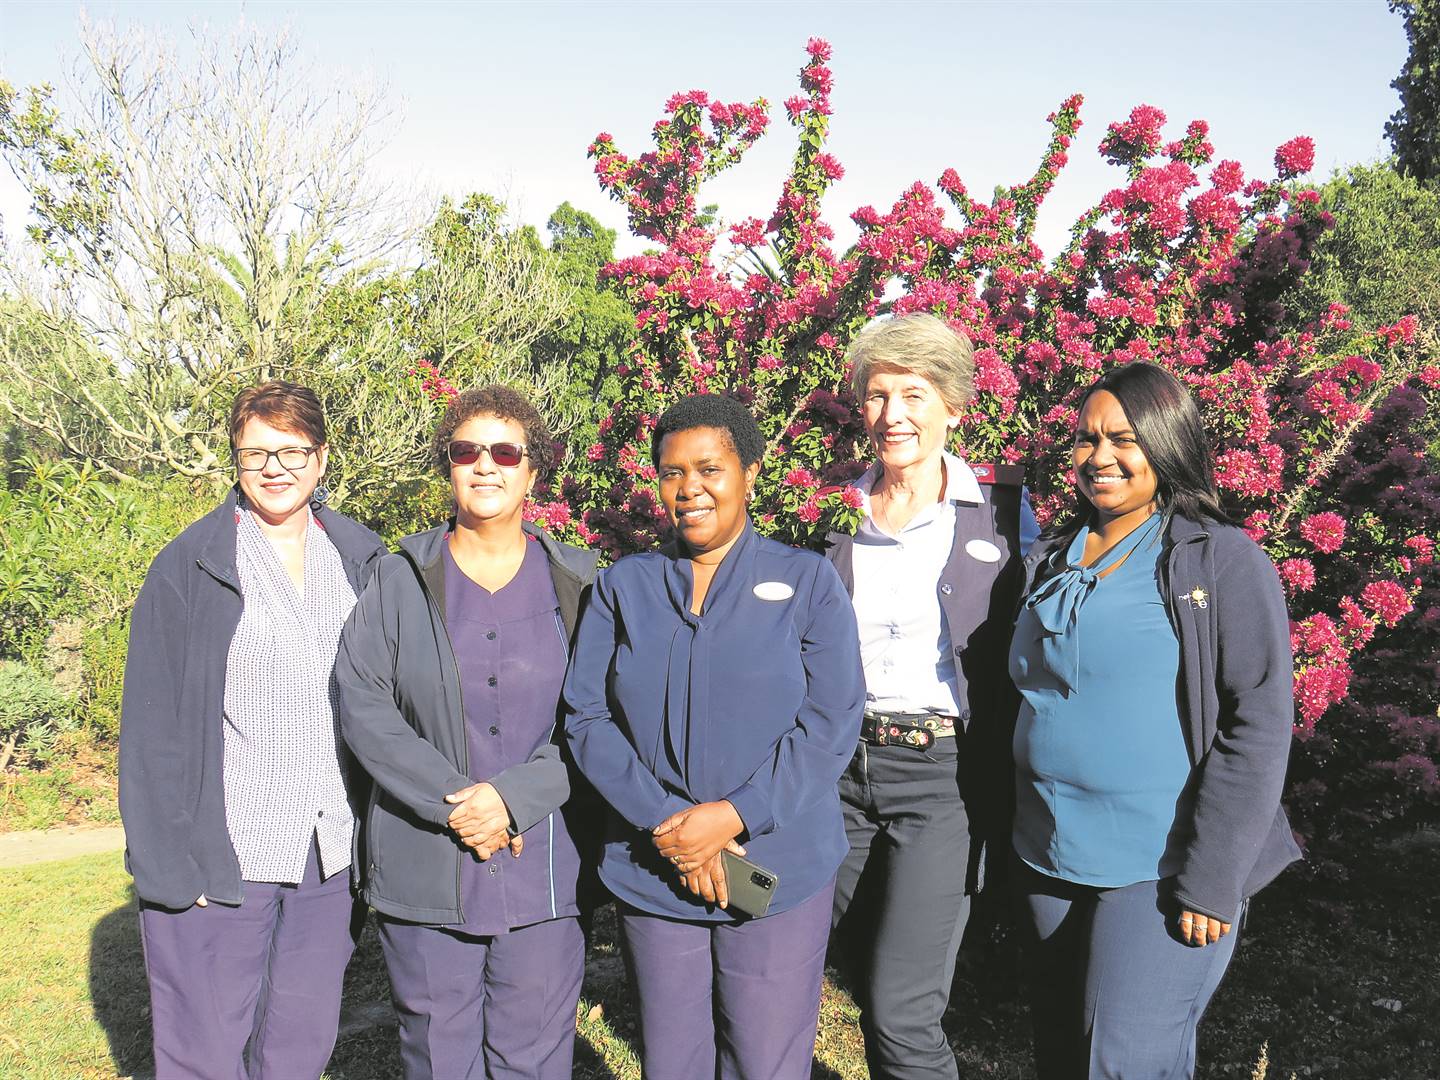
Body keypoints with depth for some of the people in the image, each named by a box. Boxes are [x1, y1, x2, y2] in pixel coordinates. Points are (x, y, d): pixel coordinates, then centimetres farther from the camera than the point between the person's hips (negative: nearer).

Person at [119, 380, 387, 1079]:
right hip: (220, 860, -3)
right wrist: (170, 861, -12)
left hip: (332, 861, 4)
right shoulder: (188, 569, -4)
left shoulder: (362, 561, 7)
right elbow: (152, 728, -6)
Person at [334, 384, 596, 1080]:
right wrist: (452, 800, -14)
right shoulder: (399, 580, 5)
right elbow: (362, 705, -3)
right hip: (423, 867, 0)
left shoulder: (576, 584, 5)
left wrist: (515, 797, -15)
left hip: (543, 863, 0)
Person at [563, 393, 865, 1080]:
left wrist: (732, 816, -15)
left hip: (778, 874, -2)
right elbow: (586, 719, 1)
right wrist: (664, 823, -12)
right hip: (650, 875, 2)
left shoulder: (806, 581, 1)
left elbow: (829, 726, -6)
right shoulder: (623, 587, 8)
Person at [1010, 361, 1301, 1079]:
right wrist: (1017, 843, 13)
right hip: (1051, 859, 6)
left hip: (1161, 870, -6)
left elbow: (1258, 725, -13)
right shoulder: (1051, 560, 9)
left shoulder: (1224, 561, -8)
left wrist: (1210, 881, -17)